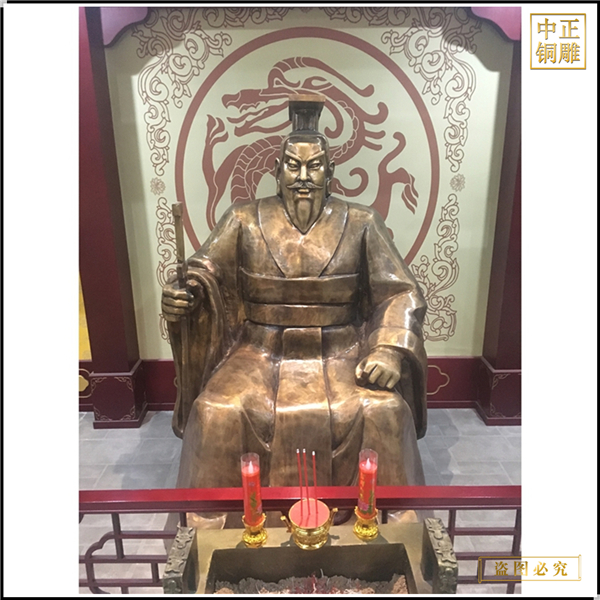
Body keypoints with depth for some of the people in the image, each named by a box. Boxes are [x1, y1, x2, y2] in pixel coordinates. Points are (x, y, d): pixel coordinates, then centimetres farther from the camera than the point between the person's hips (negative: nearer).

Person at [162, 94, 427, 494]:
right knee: (217, 414, -22)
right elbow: (203, 273, 2)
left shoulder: (361, 223, 2)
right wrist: (184, 295, -22)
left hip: (342, 355, 0)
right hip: (260, 355, 1)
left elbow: (400, 292, 0)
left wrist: (390, 350, -17)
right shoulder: (244, 220, 4)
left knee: (384, 413, -23)